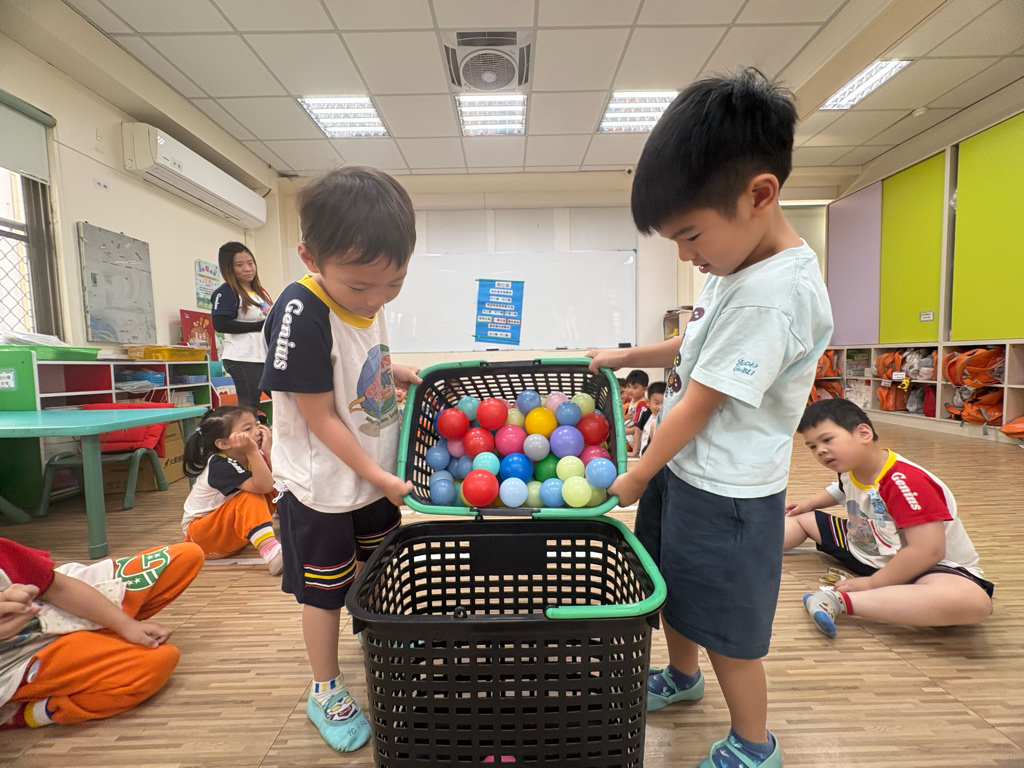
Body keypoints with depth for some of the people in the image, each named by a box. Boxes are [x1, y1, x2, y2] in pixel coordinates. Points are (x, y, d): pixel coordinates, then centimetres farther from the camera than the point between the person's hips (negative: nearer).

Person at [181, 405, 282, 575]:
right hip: (200, 535, -8)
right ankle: (272, 554, -50)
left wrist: (268, 450, -23)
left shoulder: (247, 458, -6)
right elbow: (262, 485, -41)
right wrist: (253, 451, -47)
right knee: (250, 498, -34)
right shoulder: (220, 465, -27)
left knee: (274, 491, -7)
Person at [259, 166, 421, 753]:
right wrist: (378, 475, -18)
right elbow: (320, 417, -22)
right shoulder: (302, 314, -27)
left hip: (378, 476, 7)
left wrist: (406, 376, 0)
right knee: (326, 592, 14)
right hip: (322, 488, -7)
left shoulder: (367, 298, -5)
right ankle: (327, 692, 39)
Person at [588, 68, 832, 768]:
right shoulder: (743, 266, 4)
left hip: (726, 495, -9)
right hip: (684, 471, 9)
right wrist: (627, 356, 14)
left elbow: (699, 402, -22)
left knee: (728, 633, 13)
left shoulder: (774, 293, -26)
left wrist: (635, 477, -12)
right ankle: (682, 678, 54)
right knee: (674, 592, 26)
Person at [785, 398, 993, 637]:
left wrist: (872, 583, -27)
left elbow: (928, 551, -34)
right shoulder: (849, 466, -5)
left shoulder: (904, 481, -30)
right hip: (866, 553, 8)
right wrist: (809, 503, 13)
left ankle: (841, 601, -44)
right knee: (801, 518, 10)